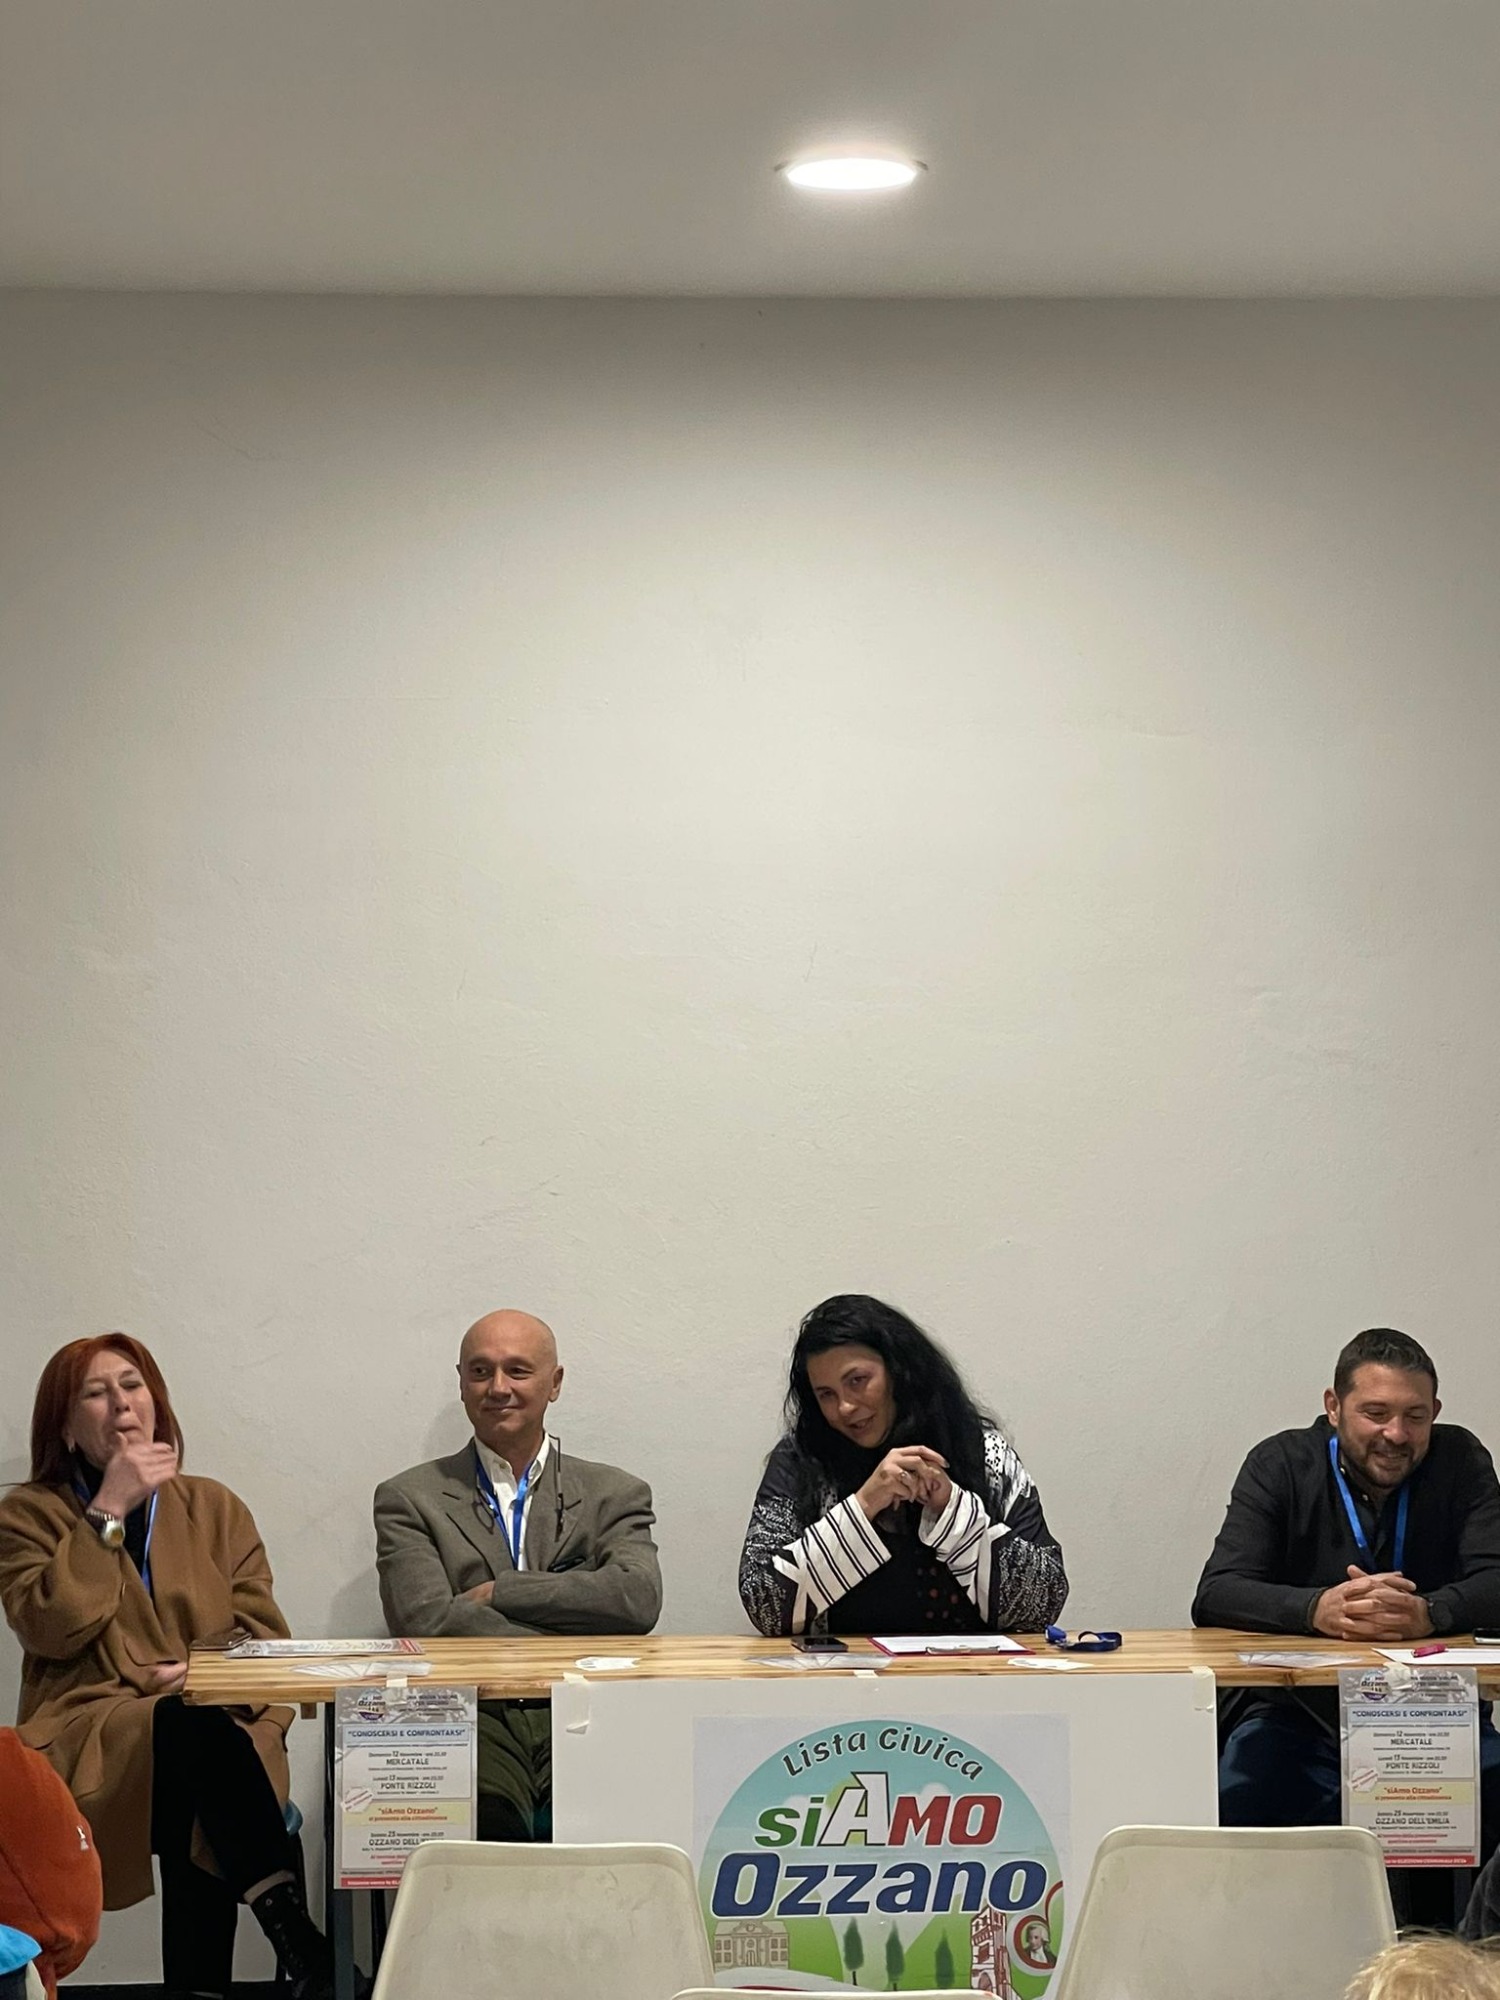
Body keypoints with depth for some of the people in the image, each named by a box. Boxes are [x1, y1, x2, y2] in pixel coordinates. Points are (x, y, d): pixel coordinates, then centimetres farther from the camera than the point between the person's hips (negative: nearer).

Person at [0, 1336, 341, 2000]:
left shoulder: (216, 1508, 20)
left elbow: (265, 1635, 13)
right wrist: (109, 1513, -4)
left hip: (219, 1718, 3)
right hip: (89, 1739, -3)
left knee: (204, 1837, -33)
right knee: (195, 1728, -36)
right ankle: (296, 1938, -43)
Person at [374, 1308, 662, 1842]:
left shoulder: (613, 1494, 20)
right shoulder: (411, 1499, 16)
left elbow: (639, 1598, -1)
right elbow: (424, 1618, -2)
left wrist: (497, 1593, -2)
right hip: (470, 1722, -1)